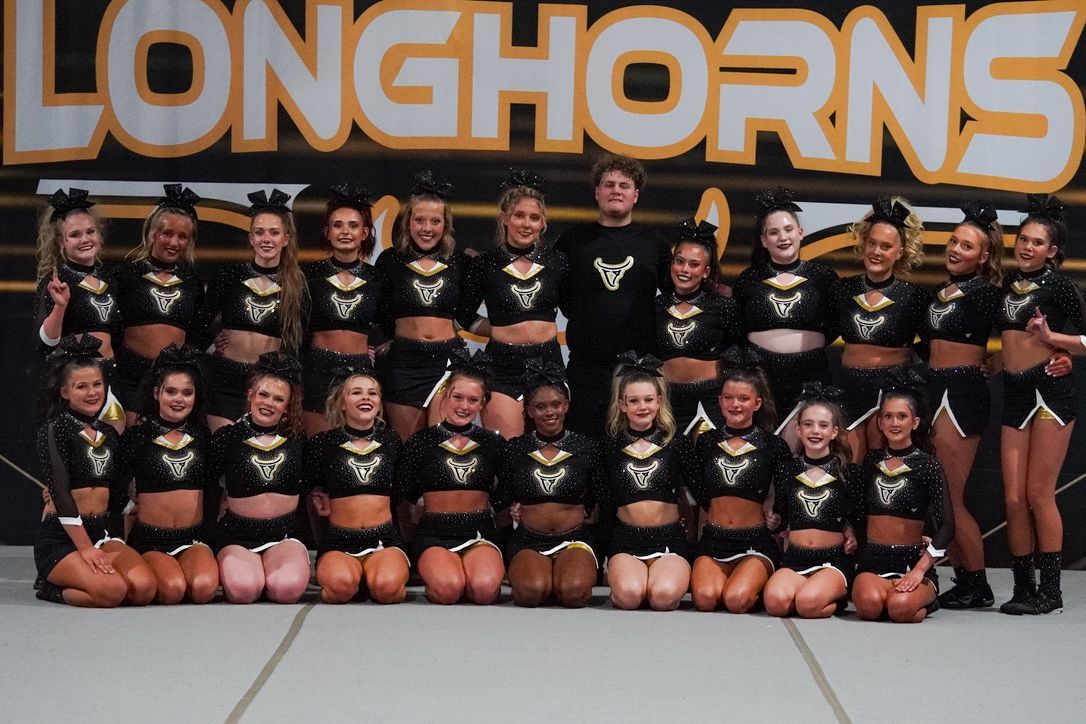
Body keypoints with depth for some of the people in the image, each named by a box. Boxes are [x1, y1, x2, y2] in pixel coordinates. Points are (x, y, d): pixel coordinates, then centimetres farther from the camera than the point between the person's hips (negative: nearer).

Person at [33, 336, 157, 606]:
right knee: (112, 590, -32)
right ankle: (53, 589, -1)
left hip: (102, 533, 6)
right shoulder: (55, 429, -4)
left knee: (144, 588, -23)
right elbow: (60, 493, -12)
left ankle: (67, 583, 4)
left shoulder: (109, 434, 16)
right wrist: (85, 548, -16)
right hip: (59, 538, -6)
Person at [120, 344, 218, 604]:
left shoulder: (203, 437, 11)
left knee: (204, 588, -31)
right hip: (149, 540, -1)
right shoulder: (137, 436, 2)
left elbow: (214, 488, 20)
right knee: (172, 589, -31)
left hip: (193, 539, 1)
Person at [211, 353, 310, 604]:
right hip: (238, 536, -1)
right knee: (243, 590, -31)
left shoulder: (297, 439, 7)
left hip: (285, 535, 1)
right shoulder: (227, 437, 2)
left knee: (288, 589, -31)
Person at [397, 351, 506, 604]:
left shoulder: (493, 443, 10)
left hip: (480, 533, 1)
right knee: (448, 588, -32)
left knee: (485, 589, -32)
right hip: (434, 533, -1)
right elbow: (403, 498, 7)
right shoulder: (421, 441, 4)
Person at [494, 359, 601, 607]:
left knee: (574, 592, -32)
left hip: (574, 539, 0)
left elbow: (597, 502, 14)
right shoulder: (516, 448, 8)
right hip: (528, 540, 0)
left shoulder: (585, 447, 8)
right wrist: (511, 513, 3)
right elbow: (499, 502, 16)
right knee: (531, 591, -34)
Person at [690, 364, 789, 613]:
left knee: (737, 600, -28)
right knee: (705, 598, -27)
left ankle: (755, 585, 6)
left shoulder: (773, 446, 0)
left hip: (757, 543, -2)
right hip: (713, 540, 2)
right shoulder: (706, 441, 8)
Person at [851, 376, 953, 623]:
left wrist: (919, 571, -14)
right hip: (872, 560, 2)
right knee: (870, 604, -33)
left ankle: (923, 600, 3)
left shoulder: (927, 465, -1)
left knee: (901, 608, -33)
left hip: (913, 560, -1)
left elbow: (946, 527, -6)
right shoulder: (871, 461, 11)